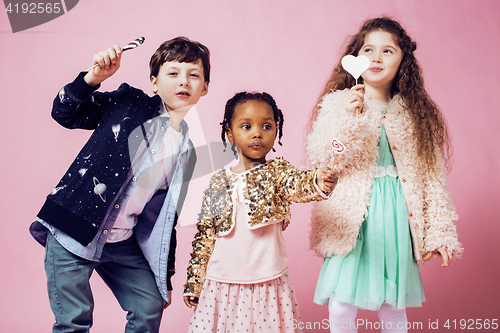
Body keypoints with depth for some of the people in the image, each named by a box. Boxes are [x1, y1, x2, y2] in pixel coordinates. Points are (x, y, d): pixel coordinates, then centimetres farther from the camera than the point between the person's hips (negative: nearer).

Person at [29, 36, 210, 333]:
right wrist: (93, 78, -15)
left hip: (124, 245, 4)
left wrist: (164, 279, 14)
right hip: (73, 232, -4)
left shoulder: (187, 152, 6)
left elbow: (165, 218, 12)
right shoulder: (129, 103, -2)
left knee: (151, 307, 9)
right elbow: (64, 114, 2)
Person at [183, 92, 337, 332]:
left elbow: (297, 184, -24)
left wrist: (317, 182, -47)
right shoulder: (218, 183, 4)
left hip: (267, 283, -2)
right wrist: (194, 282, 11)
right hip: (221, 284, 2)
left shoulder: (276, 172, -1)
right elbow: (205, 235, 9)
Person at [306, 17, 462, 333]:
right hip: (352, 217, -2)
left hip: (397, 218, 2)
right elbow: (323, 160, -12)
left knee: (394, 308, 11)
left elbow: (431, 176, 7)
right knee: (341, 308, -3)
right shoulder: (337, 103, 0)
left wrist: (439, 233, 4)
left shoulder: (416, 114, 7)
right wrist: (349, 117, -23)